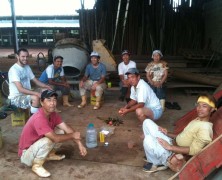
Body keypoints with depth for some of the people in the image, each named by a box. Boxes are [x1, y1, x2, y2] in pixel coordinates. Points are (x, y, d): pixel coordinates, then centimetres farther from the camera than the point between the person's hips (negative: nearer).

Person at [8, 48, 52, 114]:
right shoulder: (13, 69, -20)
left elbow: (36, 81, 10)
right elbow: (20, 89, -28)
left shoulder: (27, 67, 7)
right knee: (36, 98, -33)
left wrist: (46, 86, -10)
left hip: (27, 94, 8)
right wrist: (36, 93, -36)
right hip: (16, 97, -8)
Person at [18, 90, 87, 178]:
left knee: (60, 131, 0)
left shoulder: (53, 114, -6)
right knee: (48, 140, -34)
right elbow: (55, 138, -35)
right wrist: (72, 135, -19)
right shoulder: (39, 119, -33)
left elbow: (67, 128, -6)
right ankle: (37, 165, -10)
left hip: (37, 145, 8)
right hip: (26, 154, -8)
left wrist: (80, 144, -14)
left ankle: (50, 154, 16)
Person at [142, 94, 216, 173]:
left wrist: (170, 147, -23)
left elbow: (193, 150, -23)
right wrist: (167, 133, 4)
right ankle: (155, 155, 6)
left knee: (148, 139, -33)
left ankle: (156, 164, -2)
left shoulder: (205, 128, -18)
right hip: (173, 144, 9)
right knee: (147, 122, 2)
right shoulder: (197, 120, 11)